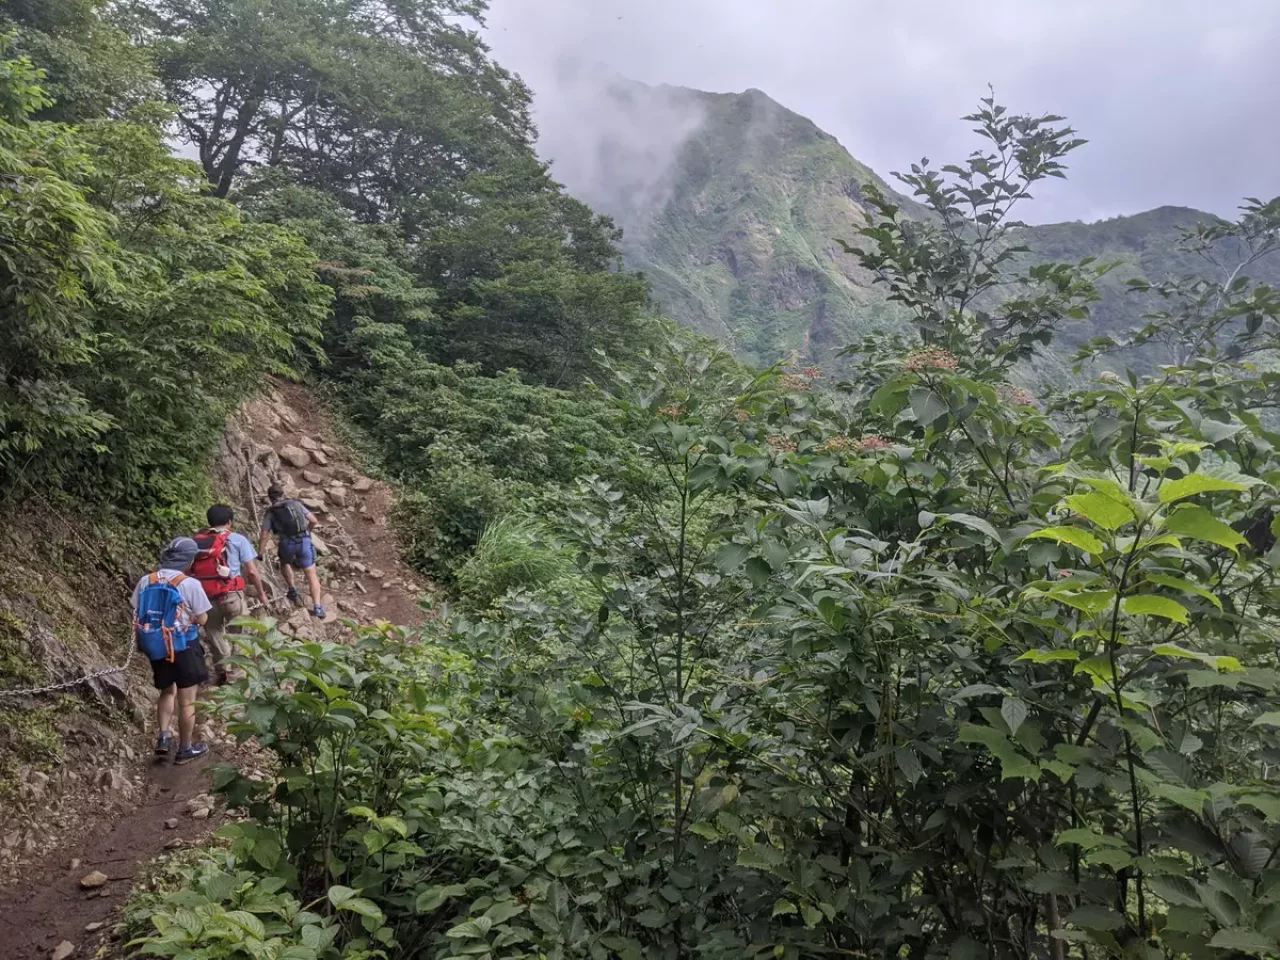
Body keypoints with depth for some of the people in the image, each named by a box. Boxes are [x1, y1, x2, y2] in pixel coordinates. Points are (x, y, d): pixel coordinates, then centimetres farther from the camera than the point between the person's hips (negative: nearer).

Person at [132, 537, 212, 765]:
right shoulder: (190, 584, -16)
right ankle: (185, 749, 18)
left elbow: (138, 615, 4)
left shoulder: (145, 582, -2)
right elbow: (202, 619, -10)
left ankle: (164, 737, 16)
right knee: (186, 700, 8)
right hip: (183, 647, -5)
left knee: (168, 691, 26)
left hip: (155, 647, 5)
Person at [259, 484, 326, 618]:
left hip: (287, 543, 0)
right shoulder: (295, 504, 13)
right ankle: (317, 607, -4)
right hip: (304, 541, 0)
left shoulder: (269, 513, 10)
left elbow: (264, 536, 3)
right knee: (312, 574, 4)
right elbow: (314, 521, 10)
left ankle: (293, 591, 32)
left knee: (285, 563, 35)